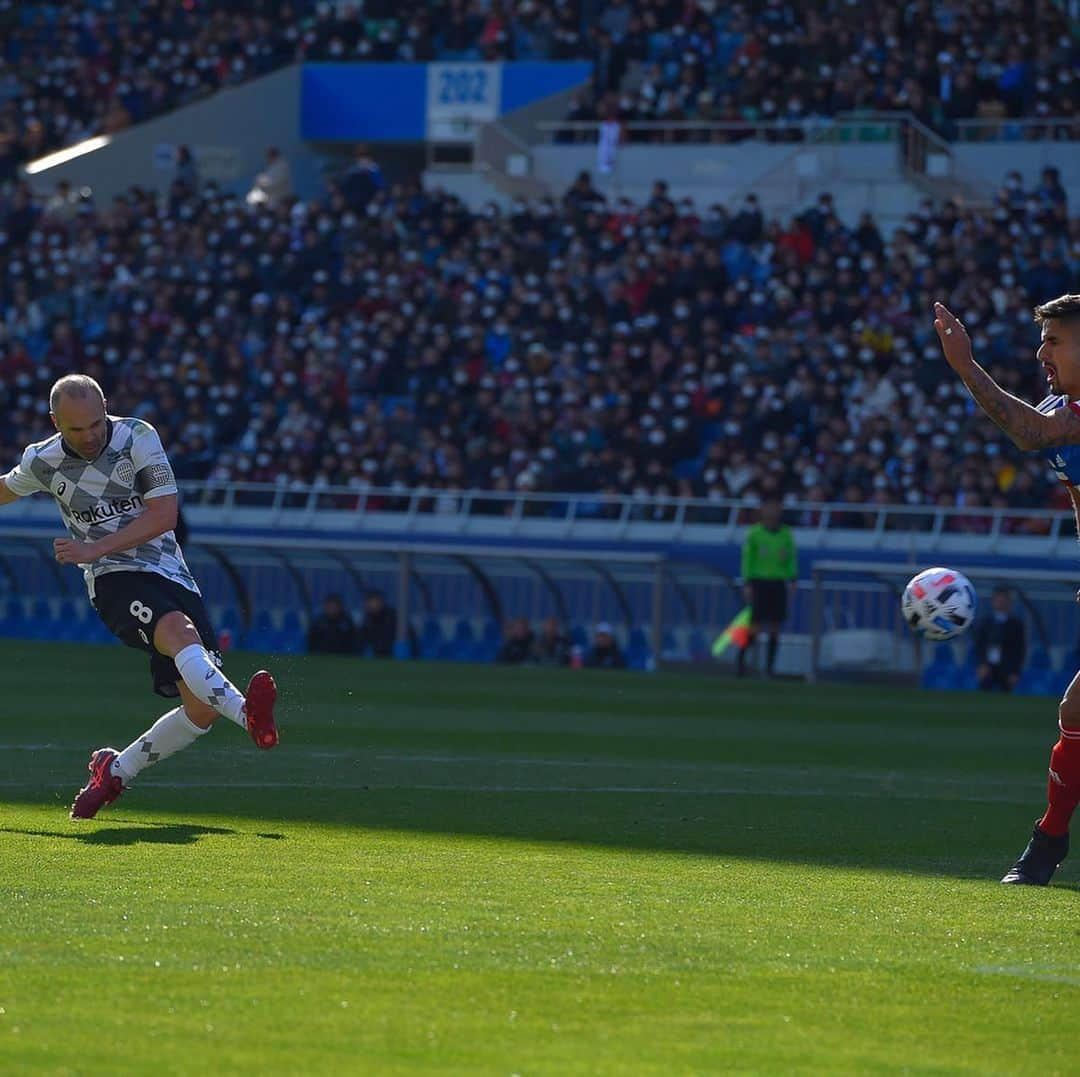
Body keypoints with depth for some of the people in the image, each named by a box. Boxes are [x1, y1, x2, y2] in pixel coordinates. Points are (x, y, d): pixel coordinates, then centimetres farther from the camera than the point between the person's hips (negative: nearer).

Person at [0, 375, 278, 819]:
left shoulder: (137, 437, -3)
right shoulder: (43, 461, 3)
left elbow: (164, 516, -8)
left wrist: (93, 550, -14)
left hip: (172, 578, 2)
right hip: (116, 582, -2)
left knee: (203, 710, -9)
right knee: (181, 633, -36)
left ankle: (114, 770, 12)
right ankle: (248, 714, -60)